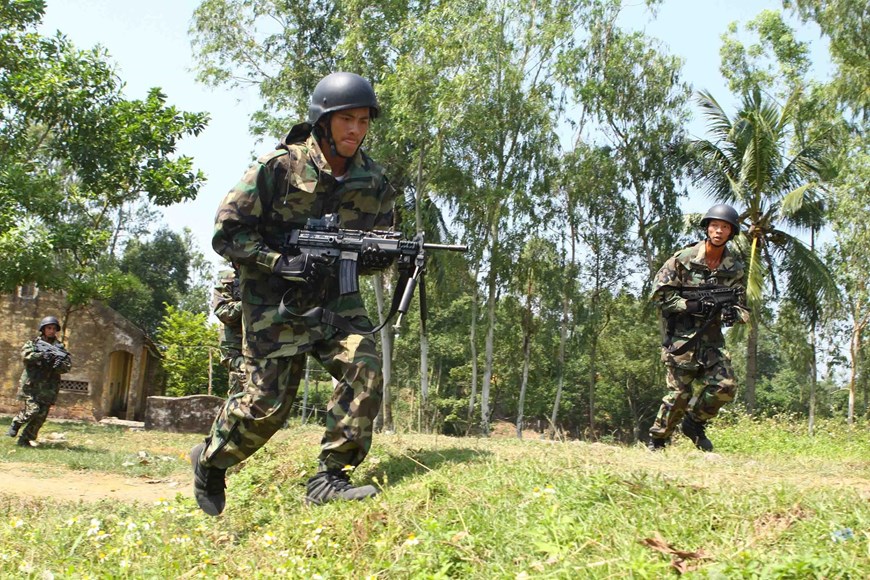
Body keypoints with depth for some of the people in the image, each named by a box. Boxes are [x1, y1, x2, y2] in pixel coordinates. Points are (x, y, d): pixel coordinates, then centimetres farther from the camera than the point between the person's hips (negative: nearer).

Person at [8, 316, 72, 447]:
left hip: (48, 388, 3)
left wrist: (59, 364, -21)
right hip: (31, 385, -3)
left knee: (41, 416, -1)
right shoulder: (33, 343, 7)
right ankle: (15, 424, 12)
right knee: (33, 409, -16)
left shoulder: (59, 347, 11)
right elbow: (26, 355, -11)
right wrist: (43, 355, -23)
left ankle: (25, 439, 12)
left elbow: (67, 366, 1)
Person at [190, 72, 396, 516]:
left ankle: (329, 478, -5)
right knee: (266, 405, -5)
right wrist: (284, 263, -22)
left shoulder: (374, 183, 1)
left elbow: (381, 247, 11)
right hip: (274, 302, -4)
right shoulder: (279, 167, -12)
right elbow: (227, 233, -10)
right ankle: (210, 461, 26)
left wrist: (376, 256, -14)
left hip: (336, 299, 4)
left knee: (365, 370, -19)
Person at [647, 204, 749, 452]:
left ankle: (695, 423, 15)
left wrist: (733, 314, -14)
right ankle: (656, 440, 17)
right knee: (679, 394, -4)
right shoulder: (683, 259, -6)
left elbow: (742, 308, 10)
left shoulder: (735, 269, 6)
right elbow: (658, 294, -8)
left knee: (726, 387, -11)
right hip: (680, 337, -4)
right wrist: (691, 305, -18)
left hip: (711, 340, 4)